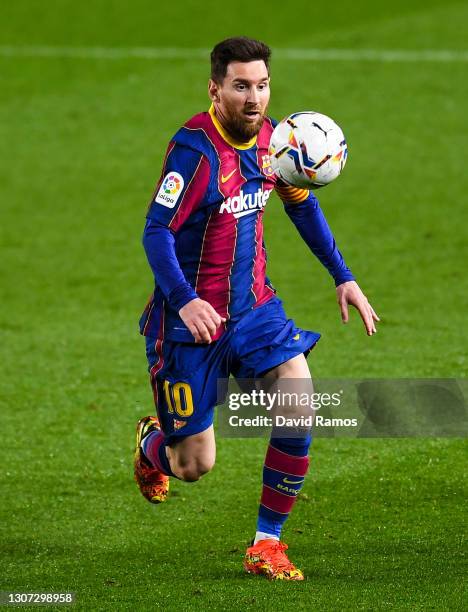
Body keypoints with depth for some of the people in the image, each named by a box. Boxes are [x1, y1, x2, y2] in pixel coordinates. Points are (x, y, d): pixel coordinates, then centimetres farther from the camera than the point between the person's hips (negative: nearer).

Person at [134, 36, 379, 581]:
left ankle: (266, 545, -3)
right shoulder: (195, 149, -21)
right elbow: (156, 231, -26)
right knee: (195, 465, 1)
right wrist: (183, 302, -40)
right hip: (194, 316, -6)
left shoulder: (271, 138, 1)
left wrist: (342, 276, 15)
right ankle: (152, 444, 41)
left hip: (254, 305, 6)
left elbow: (303, 205, 18)